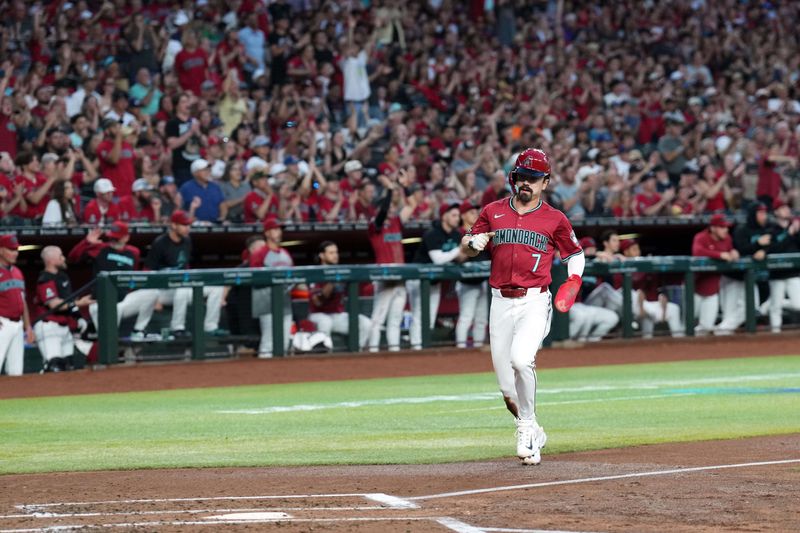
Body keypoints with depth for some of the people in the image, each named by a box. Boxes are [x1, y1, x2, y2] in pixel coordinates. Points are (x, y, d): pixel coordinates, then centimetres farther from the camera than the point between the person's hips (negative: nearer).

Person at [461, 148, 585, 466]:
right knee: (507, 388, 3)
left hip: (534, 301, -3)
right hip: (500, 303, 3)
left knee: (521, 358, -30)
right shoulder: (493, 212, 11)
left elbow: (575, 254, 16)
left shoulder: (554, 220, 5)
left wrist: (573, 281, -2)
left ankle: (527, 426, -9)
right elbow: (466, 248, 15)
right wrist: (473, 243, -8)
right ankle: (534, 438, 25)